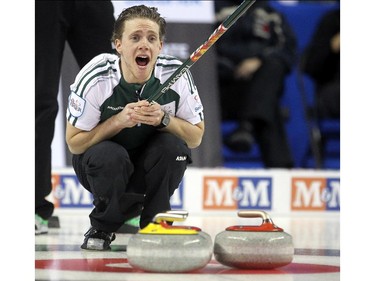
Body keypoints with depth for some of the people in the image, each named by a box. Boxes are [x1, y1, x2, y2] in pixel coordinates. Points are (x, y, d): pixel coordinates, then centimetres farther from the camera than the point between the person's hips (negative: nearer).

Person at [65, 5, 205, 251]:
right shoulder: (95, 78, -23)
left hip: (152, 162, 2)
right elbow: (74, 143, -17)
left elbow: (196, 137, -9)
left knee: (173, 145, -29)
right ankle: (102, 228, -5)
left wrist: (164, 119, -29)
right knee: (110, 155, -35)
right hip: (101, 163, -2)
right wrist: (118, 121, -31)